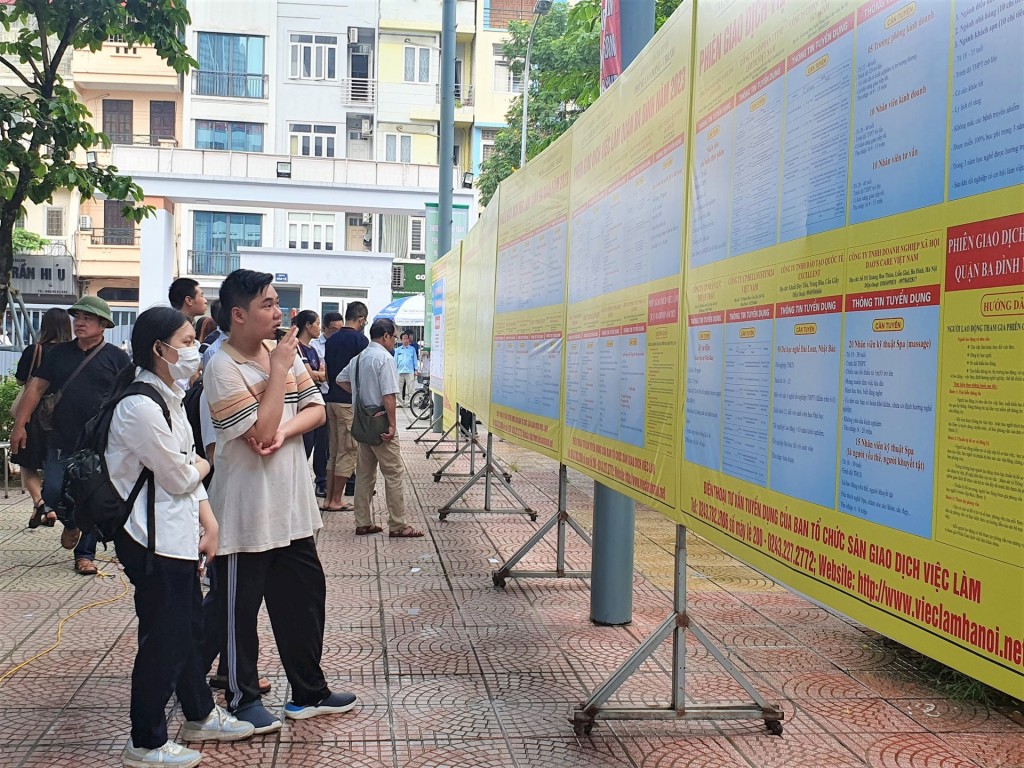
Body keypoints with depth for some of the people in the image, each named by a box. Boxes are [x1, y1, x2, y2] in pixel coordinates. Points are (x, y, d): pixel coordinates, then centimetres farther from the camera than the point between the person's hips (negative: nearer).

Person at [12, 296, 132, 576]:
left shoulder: (116, 358, 1)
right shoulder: (59, 353, 10)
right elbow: (36, 387, 8)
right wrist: (19, 424, 0)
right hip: (61, 444, 3)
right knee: (52, 493, -5)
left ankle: (85, 553, 18)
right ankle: (71, 523, 28)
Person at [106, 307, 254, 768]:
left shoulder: (167, 397, 10)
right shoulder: (140, 407, -22)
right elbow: (180, 477, -17)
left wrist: (208, 524, 4)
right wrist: (204, 465, 5)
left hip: (178, 534, 10)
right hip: (154, 540, -10)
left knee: (189, 628, 20)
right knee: (162, 640, 1)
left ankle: (200, 716, 36)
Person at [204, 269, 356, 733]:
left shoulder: (285, 352, 5)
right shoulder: (223, 367, -17)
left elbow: (317, 410, 3)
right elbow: (260, 434, -23)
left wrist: (283, 431, -16)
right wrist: (279, 371, -18)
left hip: (292, 507, 7)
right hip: (245, 514, -7)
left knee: (305, 599, 15)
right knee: (240, 609, 7)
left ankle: (309, 692, 29)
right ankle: (243, 699, 23)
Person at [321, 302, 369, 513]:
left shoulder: (331, 340, 11)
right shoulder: (359, 339, -10)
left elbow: (327, 374, 15)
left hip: (332, 399, 7)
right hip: (351, 401, -7)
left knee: (334, 451, 14)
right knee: (347, 452, 0)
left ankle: (329, 498, 15)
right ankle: (336, 501, 2)